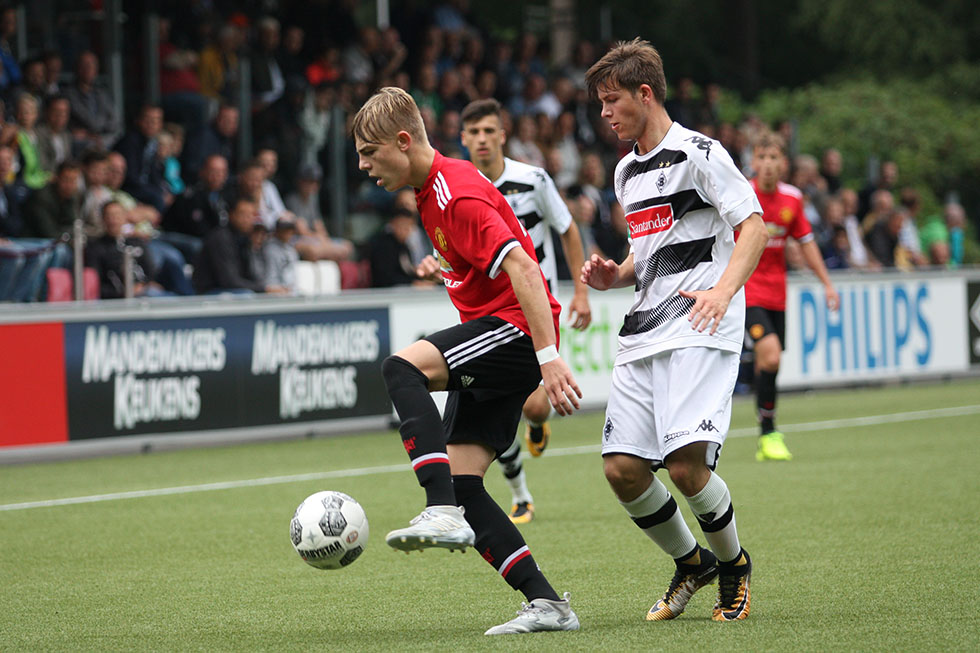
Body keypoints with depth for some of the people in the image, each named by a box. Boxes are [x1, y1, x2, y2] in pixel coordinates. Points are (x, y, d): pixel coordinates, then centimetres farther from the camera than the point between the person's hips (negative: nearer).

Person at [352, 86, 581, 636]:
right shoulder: (434, 188, 14)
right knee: (462, 482, 0)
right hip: (494, 338, 10)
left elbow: (523, 269, -26)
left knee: (403, 367, -30)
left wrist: (549, 358, -31)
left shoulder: (458, 196, -17)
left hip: (516, 326, -10)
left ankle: (444, 512, -38)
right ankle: (547, 604, -1)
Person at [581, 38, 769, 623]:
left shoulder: (698, 153, -4)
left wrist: (723, 290, -26)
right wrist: (614, 277, 10)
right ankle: (692, 563, 19)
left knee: (686, 464, -20)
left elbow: (754, 225, -12)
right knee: (622, 469, -3)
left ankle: (734, 564, 6)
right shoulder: (628, 171, 21)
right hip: (644, 336, 8)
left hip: (700, 334, -8)